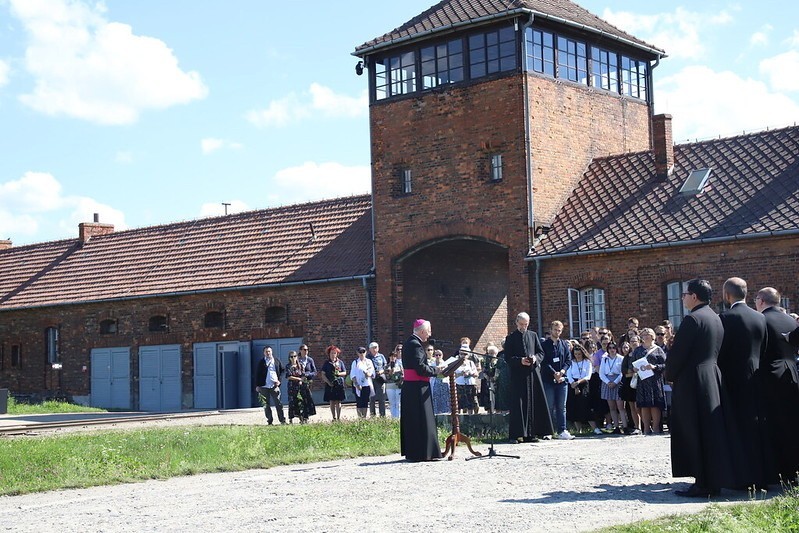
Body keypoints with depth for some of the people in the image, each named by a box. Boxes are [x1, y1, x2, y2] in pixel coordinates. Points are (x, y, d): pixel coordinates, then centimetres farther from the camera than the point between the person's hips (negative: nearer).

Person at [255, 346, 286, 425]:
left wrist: (279, 380, 0)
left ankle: (282, 420, 0)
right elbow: (257, 374, 5)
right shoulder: (261, 362, 5)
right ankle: (269, 421, 9)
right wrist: (257, 385, 0)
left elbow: (282, 371, 13)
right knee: (266, 405, 3)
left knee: (278, 404, -3)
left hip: (274, 386, 0)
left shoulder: (276, 361, 9)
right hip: (264, 386, 0)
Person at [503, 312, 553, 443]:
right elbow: (507, 358, -2)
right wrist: (520, 361, -17)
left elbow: (541, 352, 12)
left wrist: (535, 358, -9)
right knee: (518, 404, -6)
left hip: (533, 372, 3)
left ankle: (531, 433, 8)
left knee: (535, 402, 2)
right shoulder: (510, 338, 4)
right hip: (518, 374, -3)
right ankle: (517, 434, -6)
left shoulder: (533, 335, 13)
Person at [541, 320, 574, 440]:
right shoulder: (544, 344, 1)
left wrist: (562, 371, -10)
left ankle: (562, 430, 4)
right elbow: (544, 362, -7)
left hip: (562, 380, 3)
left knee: (561, 407, 3)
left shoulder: (565, 345, 13)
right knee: (550, 407, -2)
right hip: (548, 379, -3)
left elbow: (569, 360, 8)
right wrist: (554, 374, -15)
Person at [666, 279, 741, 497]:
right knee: (712, 430, 11)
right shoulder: (716, 318, 12)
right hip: (714, 379, 9)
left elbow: (677, 353, -16)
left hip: (692, 383, -9)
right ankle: (715, 480, 15)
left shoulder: (692, 319, -15)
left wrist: (670, 376, 0)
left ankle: (703, 484, -3)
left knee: (695, 434, -4)